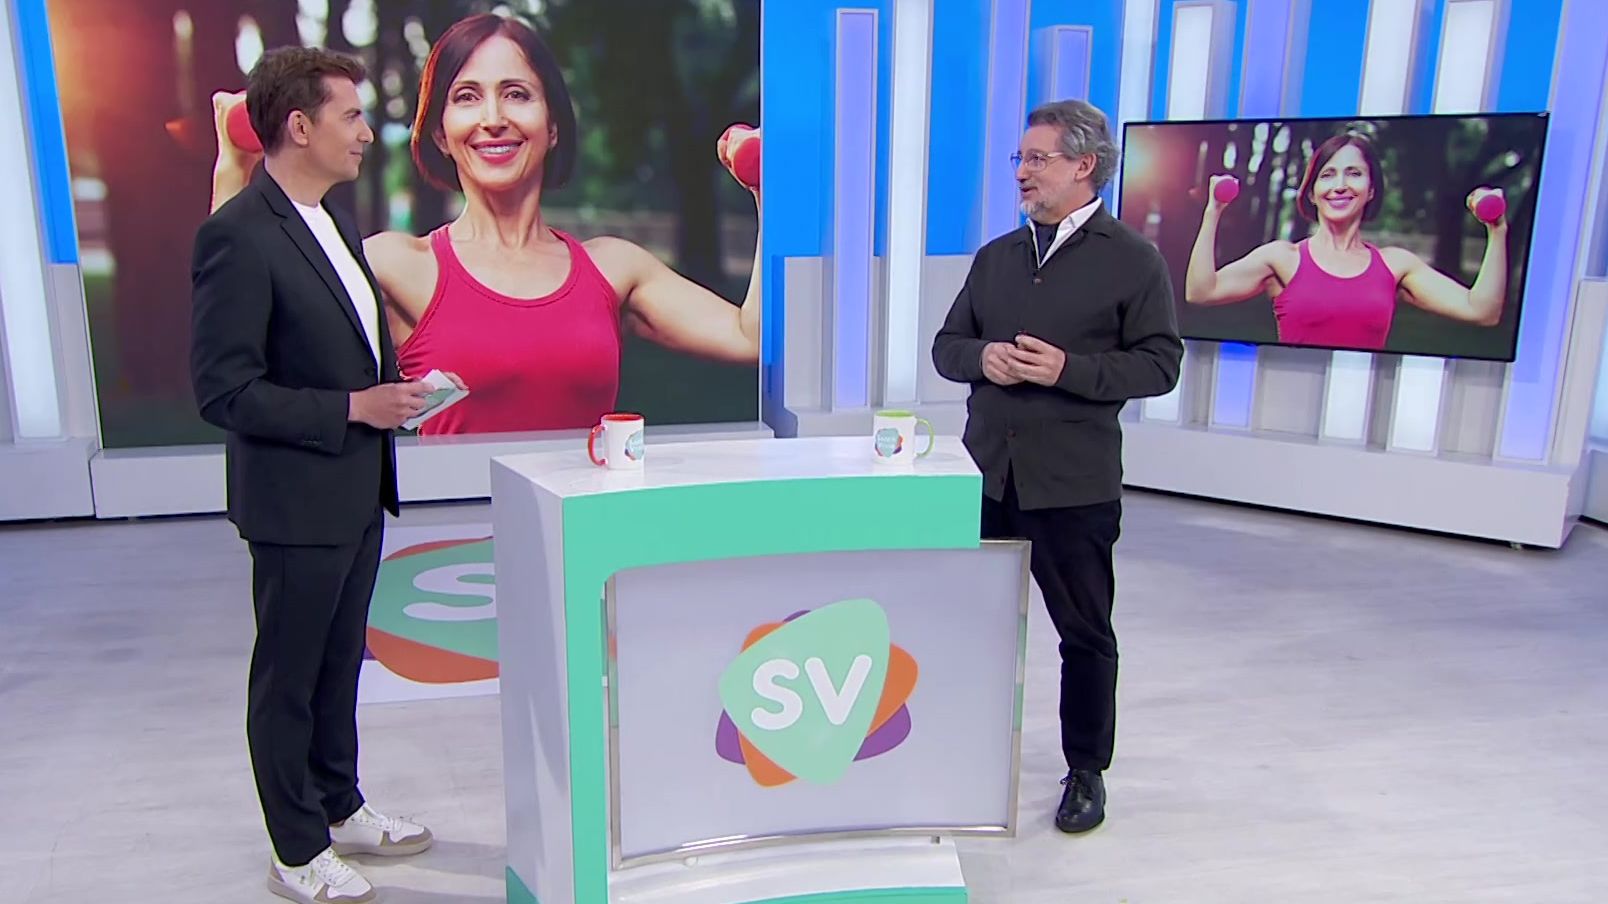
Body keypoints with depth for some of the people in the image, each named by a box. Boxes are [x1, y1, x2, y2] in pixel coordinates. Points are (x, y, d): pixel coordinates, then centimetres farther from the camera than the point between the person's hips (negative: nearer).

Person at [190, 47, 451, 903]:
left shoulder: (332, 219, 9)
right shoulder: (237, 236, -19)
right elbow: (223, 391, -21)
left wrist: (393, 391, 2)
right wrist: (353, 408, -21)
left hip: (357, 489, 8)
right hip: (296, 501, -8)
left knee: (339, 663, 21)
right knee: (289, 678, 9)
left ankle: (339, 807, 39)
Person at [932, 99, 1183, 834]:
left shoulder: (1133, 260, -2)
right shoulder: (995, 256, 13)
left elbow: (1159, 364, -7)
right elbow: (947, 345, 15)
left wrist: (1067, 368, -19)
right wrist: (983, 358, -8)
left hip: (1073, 482, -5)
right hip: (985, 473, 5)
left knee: (1084, 632, 7)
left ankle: (1086, 772, 25)